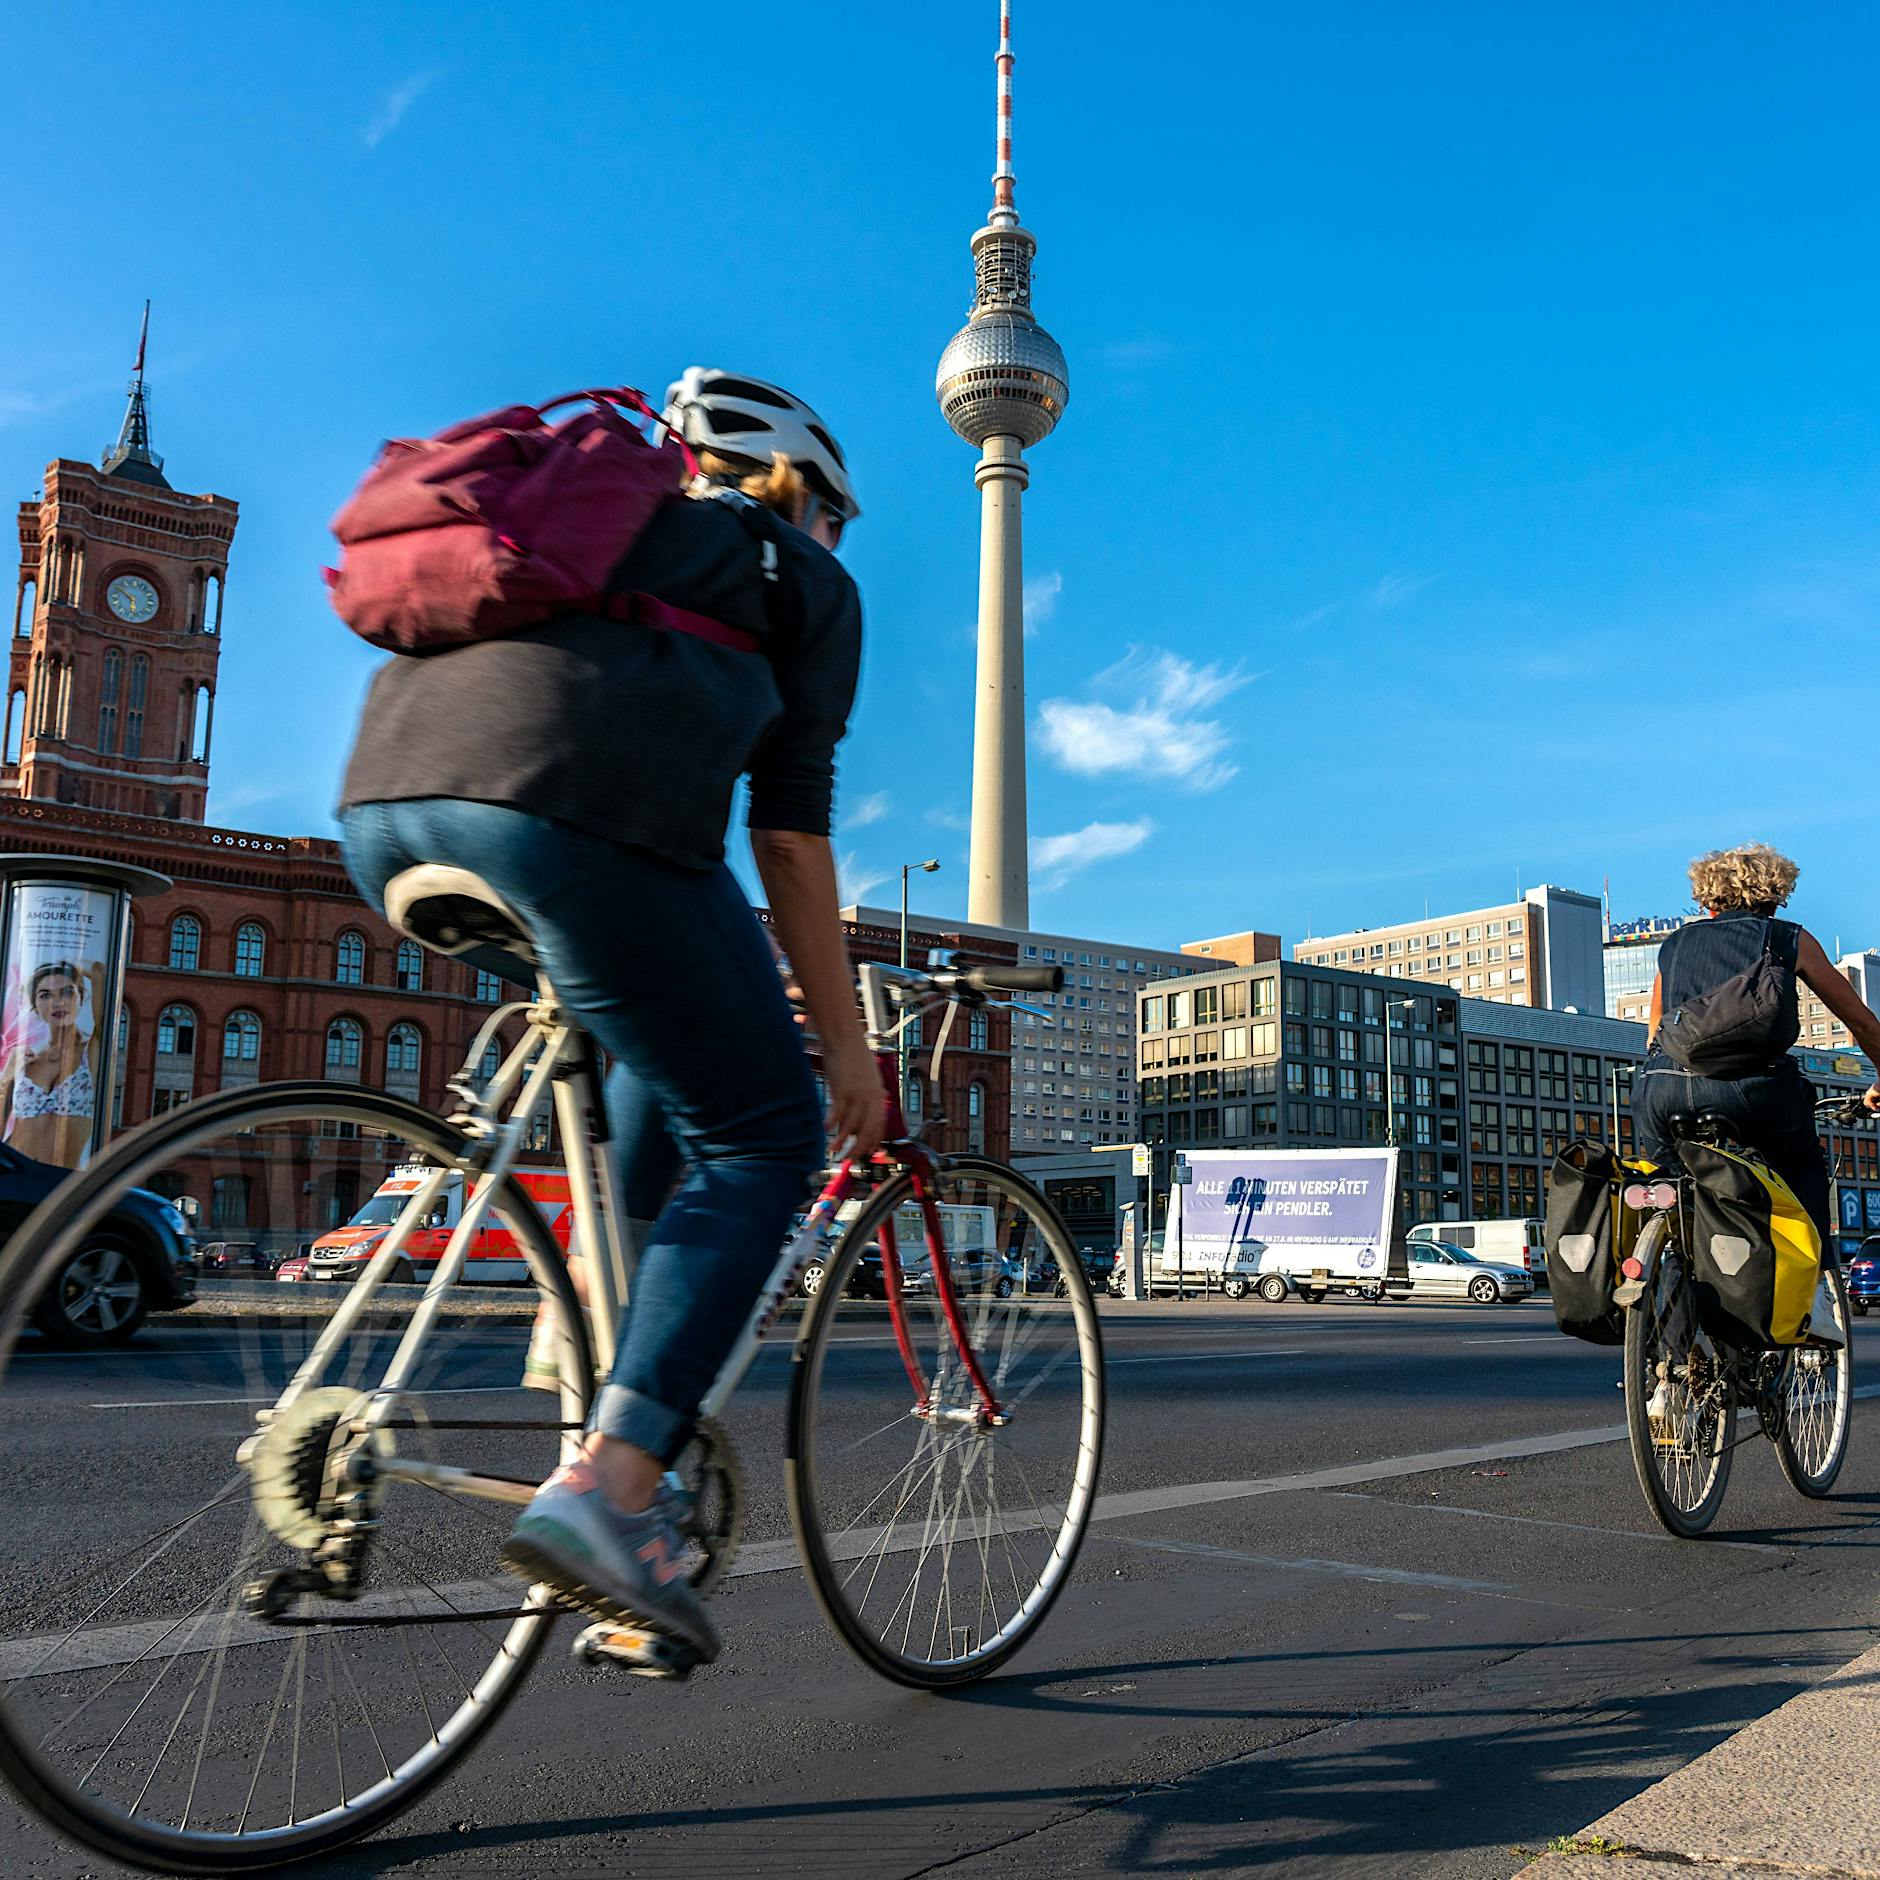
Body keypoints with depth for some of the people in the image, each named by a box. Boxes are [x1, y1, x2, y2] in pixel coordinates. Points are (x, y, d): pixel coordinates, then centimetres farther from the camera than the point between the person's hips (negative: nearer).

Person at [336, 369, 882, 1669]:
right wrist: (848, 1049, 16)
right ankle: (607, 1482, -12)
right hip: (566, 806, -7)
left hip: (386, 800, 8)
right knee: (763, 1137, 2)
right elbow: (790, 837, 11)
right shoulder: (799, 575, 20)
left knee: (674, 1055, 26)